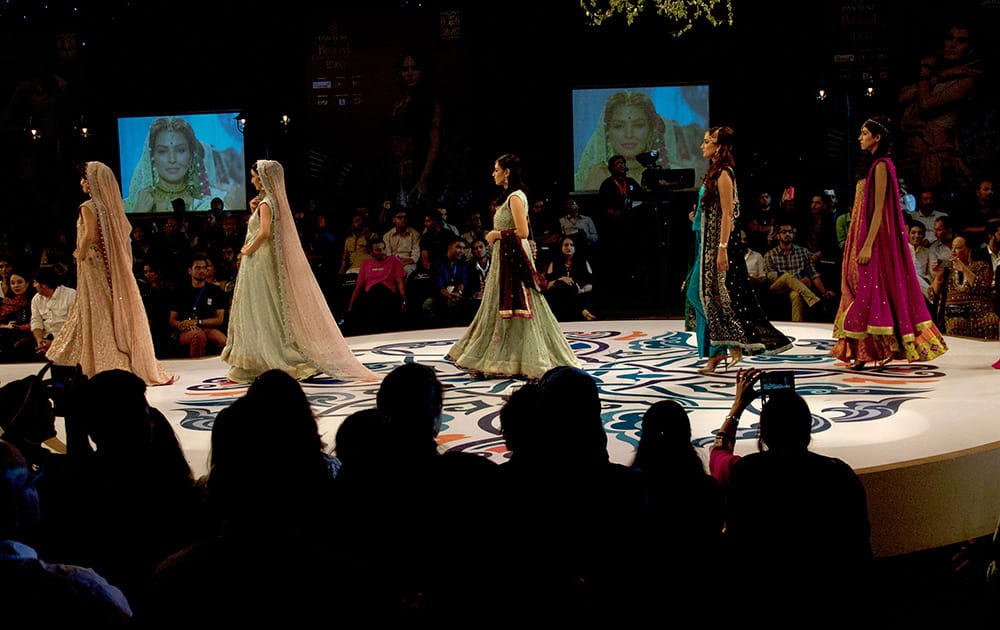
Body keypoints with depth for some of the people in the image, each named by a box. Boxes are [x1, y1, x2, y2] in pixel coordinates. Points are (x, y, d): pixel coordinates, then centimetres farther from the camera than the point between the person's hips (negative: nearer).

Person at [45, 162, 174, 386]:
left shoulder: (89, 207, -13)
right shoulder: (113, 205, 9)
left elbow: (90, 234, -22)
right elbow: (126, 231, 11)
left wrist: (79, 254, -7)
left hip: (94, 266, -7)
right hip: (114, 267, 7)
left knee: (99, 315, -2)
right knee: (118, 311, 10)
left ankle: (104, 367, 0)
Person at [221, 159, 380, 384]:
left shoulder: (266, 204, -16)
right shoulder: (273, 201, 12)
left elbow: (264, 232, -31)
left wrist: (248, 249, -18)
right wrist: (253, 211, 8)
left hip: (261, 263, -9)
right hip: (262, 263, 9)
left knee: (262, 313, -3)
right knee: (272, 313, 11)